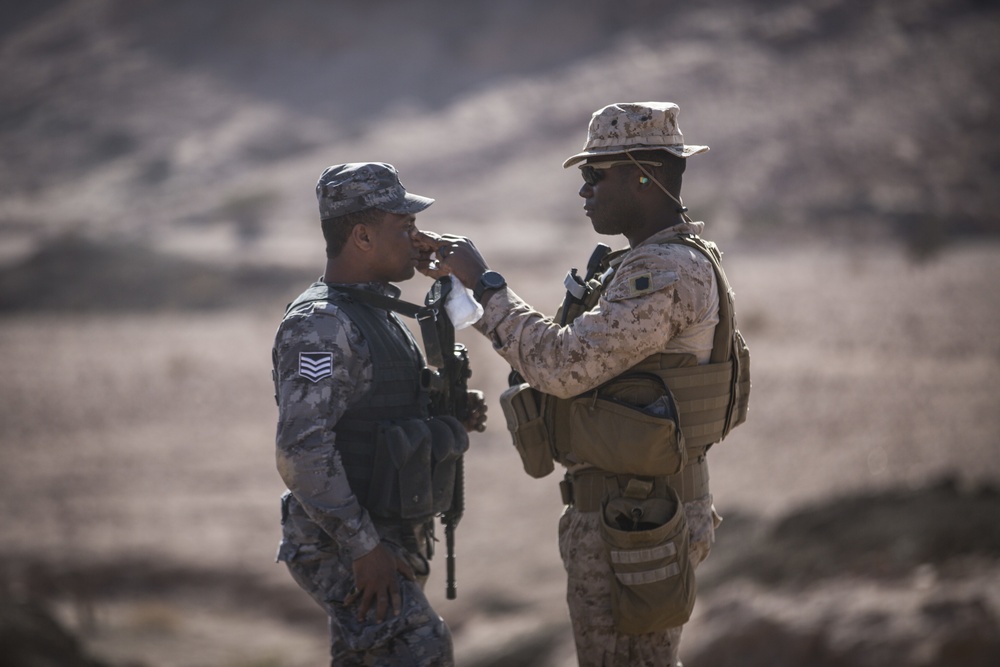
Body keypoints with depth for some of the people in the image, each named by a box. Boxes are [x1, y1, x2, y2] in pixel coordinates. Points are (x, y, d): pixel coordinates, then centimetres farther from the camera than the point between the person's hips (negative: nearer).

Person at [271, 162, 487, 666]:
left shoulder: (378, 317, 15)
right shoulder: (319, 325, -17)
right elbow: (302, 449, -24)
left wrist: (450, 417, 5)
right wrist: (363, 547, -25)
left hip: (389, 543, 10)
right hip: (343, 549, -10)